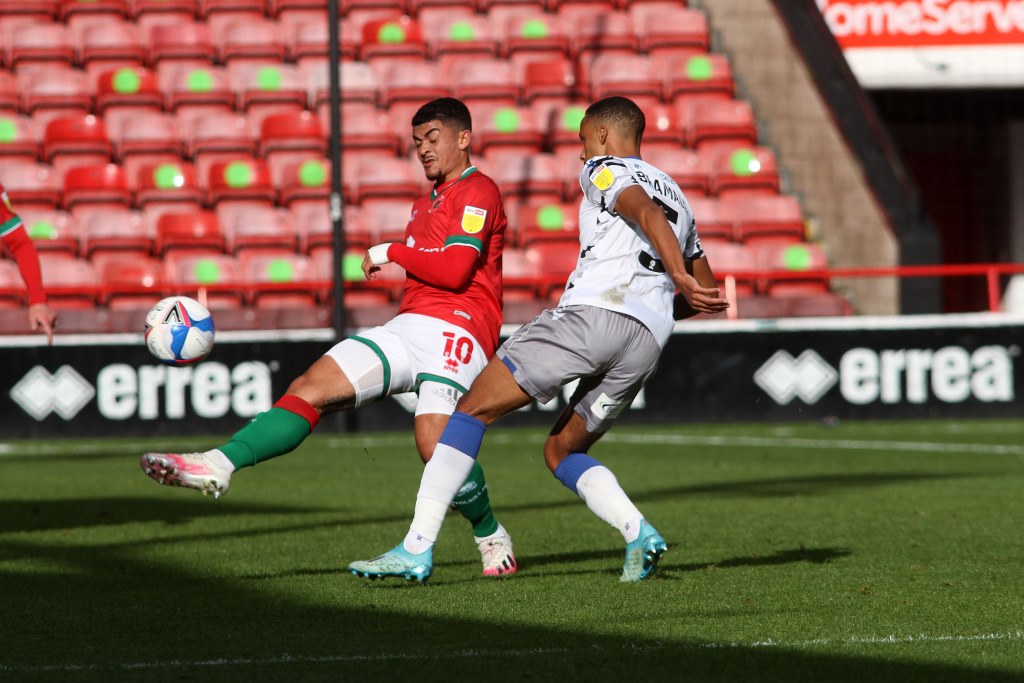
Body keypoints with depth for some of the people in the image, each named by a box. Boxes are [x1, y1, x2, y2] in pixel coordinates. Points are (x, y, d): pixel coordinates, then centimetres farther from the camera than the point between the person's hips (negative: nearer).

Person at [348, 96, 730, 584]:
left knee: (474, 409, -1)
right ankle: (638, 534, -5)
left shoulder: (603, 171, 11)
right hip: (647, 342, 7)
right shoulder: (677, 197, 32)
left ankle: (417, 548, -11)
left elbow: (646, 213, -12)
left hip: (590, 313, -7)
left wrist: (679, 276, -24)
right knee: (561, 452, 21)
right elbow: (711, 298, 35)